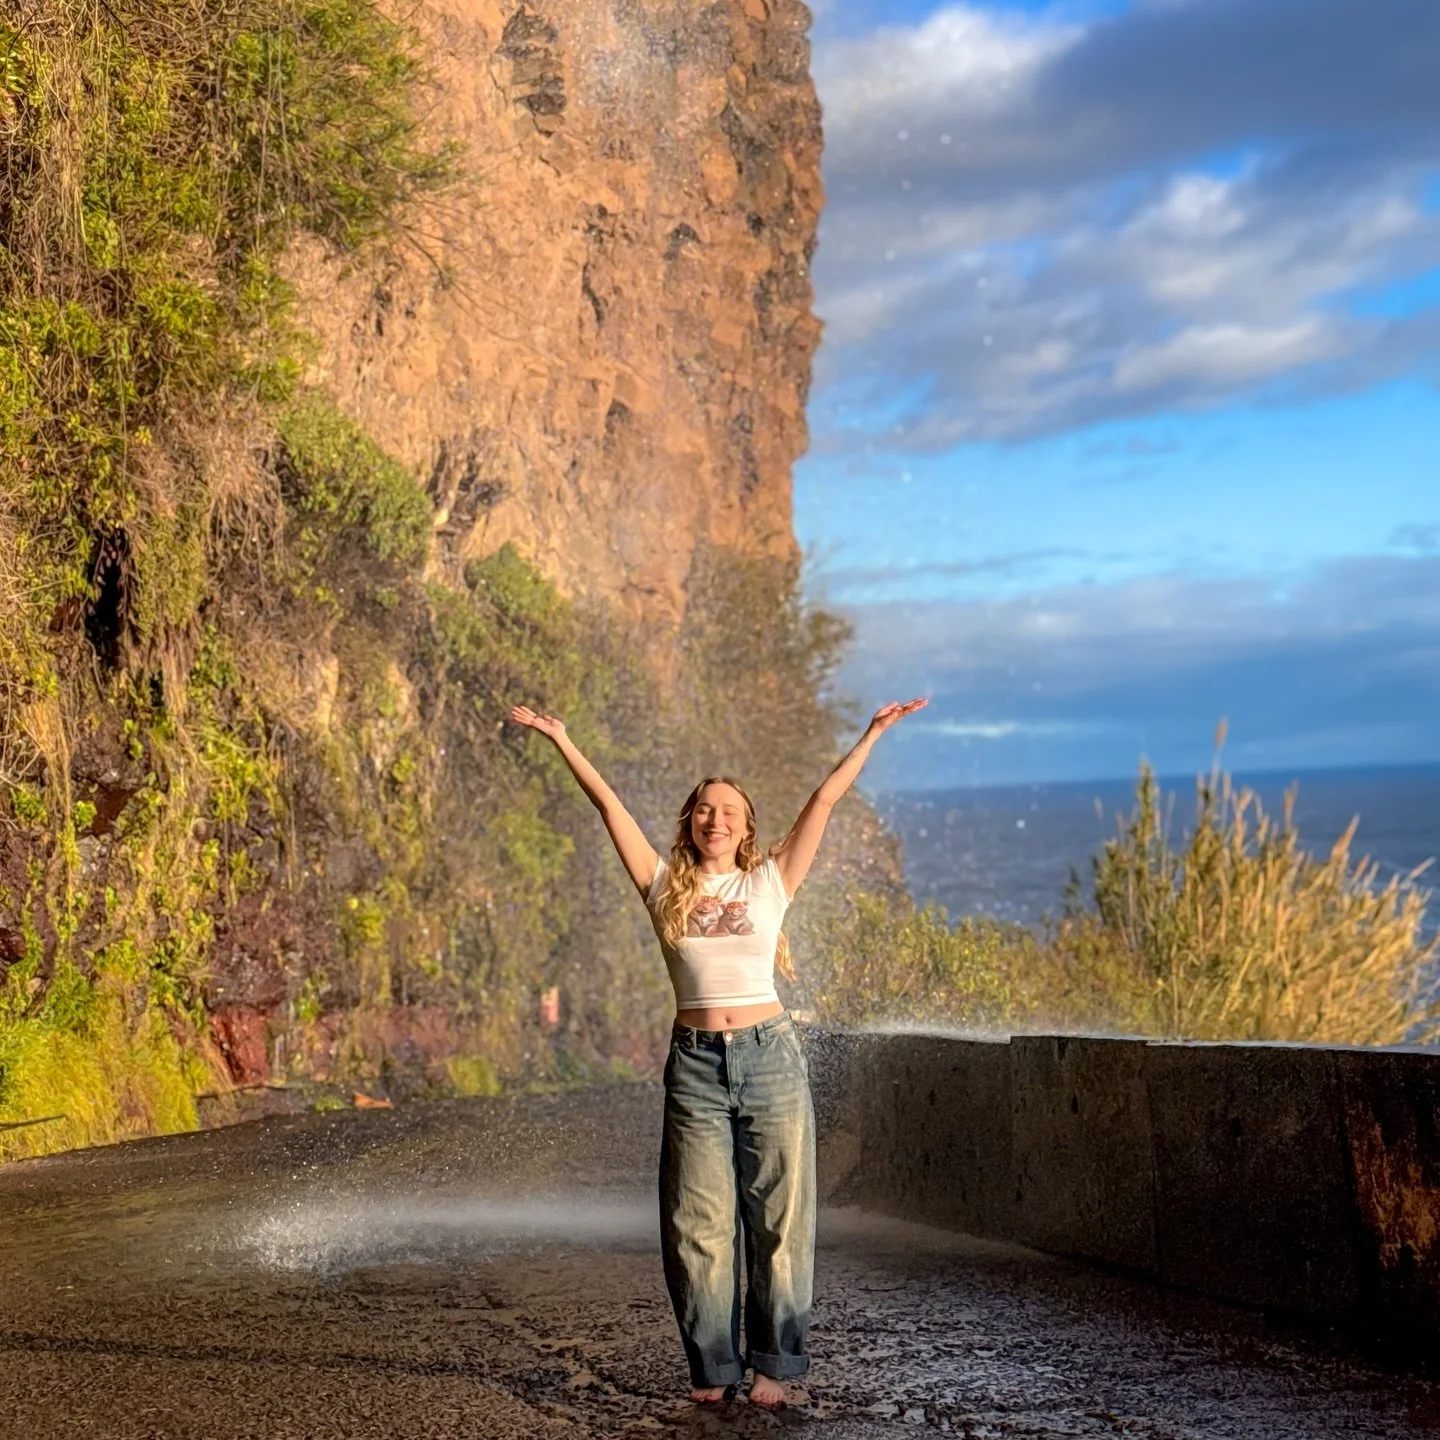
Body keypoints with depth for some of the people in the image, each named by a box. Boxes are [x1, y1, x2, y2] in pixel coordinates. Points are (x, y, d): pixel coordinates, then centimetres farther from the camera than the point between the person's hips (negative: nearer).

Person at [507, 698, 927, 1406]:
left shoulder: (769, 884, 6)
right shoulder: (665, 886, 7)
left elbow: (825, 799, 4)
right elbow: (608, 804, 5)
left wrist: (872, 733, 4)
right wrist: (561, 739, 4)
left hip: (769, 1055, -1)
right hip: (695, 1063, 1)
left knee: (777, 1216, 3)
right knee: (698, 1224, 3)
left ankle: (774, 1364, 12)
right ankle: (712, 1366, 14)